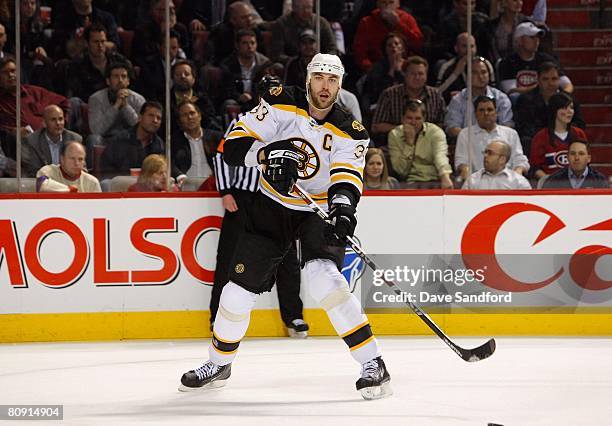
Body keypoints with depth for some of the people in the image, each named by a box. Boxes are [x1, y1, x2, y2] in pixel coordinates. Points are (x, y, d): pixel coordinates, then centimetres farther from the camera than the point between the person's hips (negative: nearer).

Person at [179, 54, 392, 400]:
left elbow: (347, 176, -26)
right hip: (273, 206, 2)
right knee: (241, 287, 0)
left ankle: (374, 364, -22)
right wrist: (268, 154, -33)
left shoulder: (349, 131, -12)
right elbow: (235, 144, -15)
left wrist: (343, 206, -48)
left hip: (320, 212, -2)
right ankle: (219, 364, 25)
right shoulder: (282, 104, -11)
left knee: (323, 276, -27)